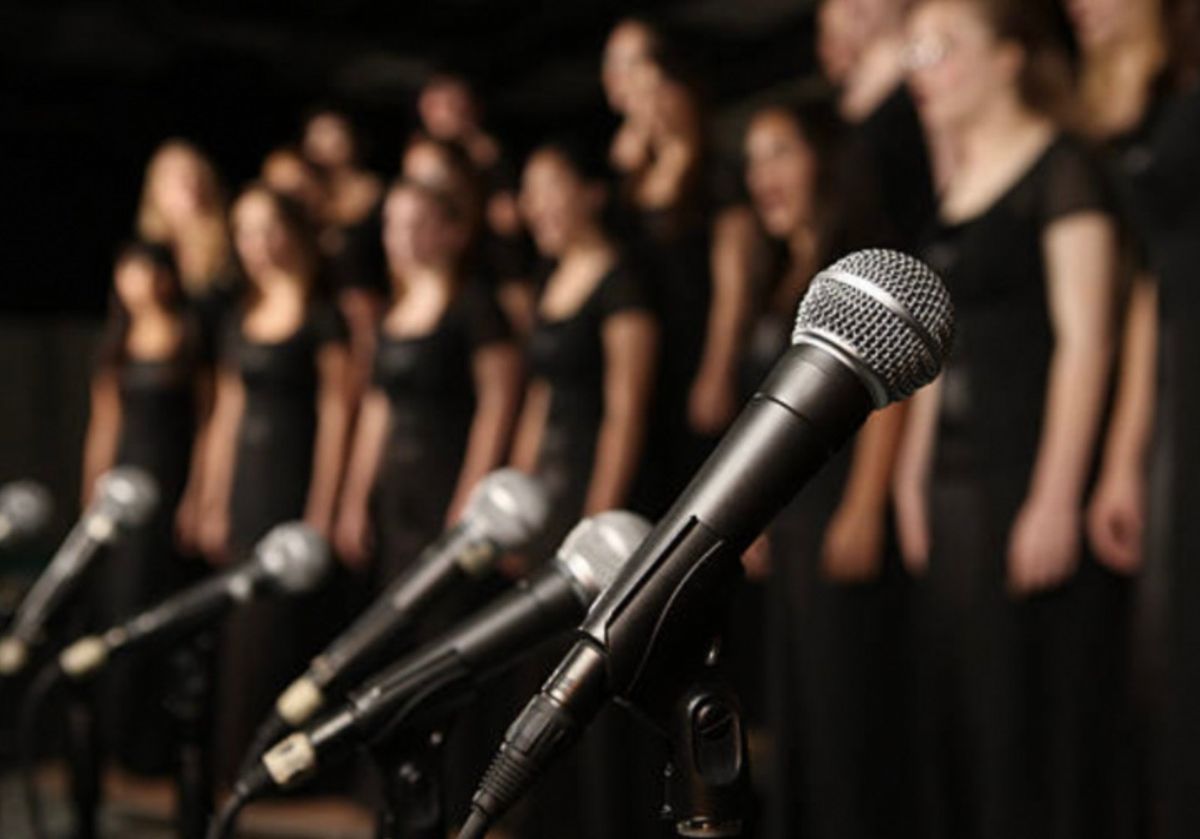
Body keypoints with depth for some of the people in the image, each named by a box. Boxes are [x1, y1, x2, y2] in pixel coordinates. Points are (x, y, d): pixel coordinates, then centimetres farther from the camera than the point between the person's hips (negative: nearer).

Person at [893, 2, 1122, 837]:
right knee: (958, 716, 10)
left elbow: (1085, 339, -13)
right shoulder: (956, 187, 17)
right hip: (957, 483, 8)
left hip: (1034, 477, -8)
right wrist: (915, 471, 16)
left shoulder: (1062, 171, -6)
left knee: (1038, 717, -5)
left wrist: (1056, 500, -19)